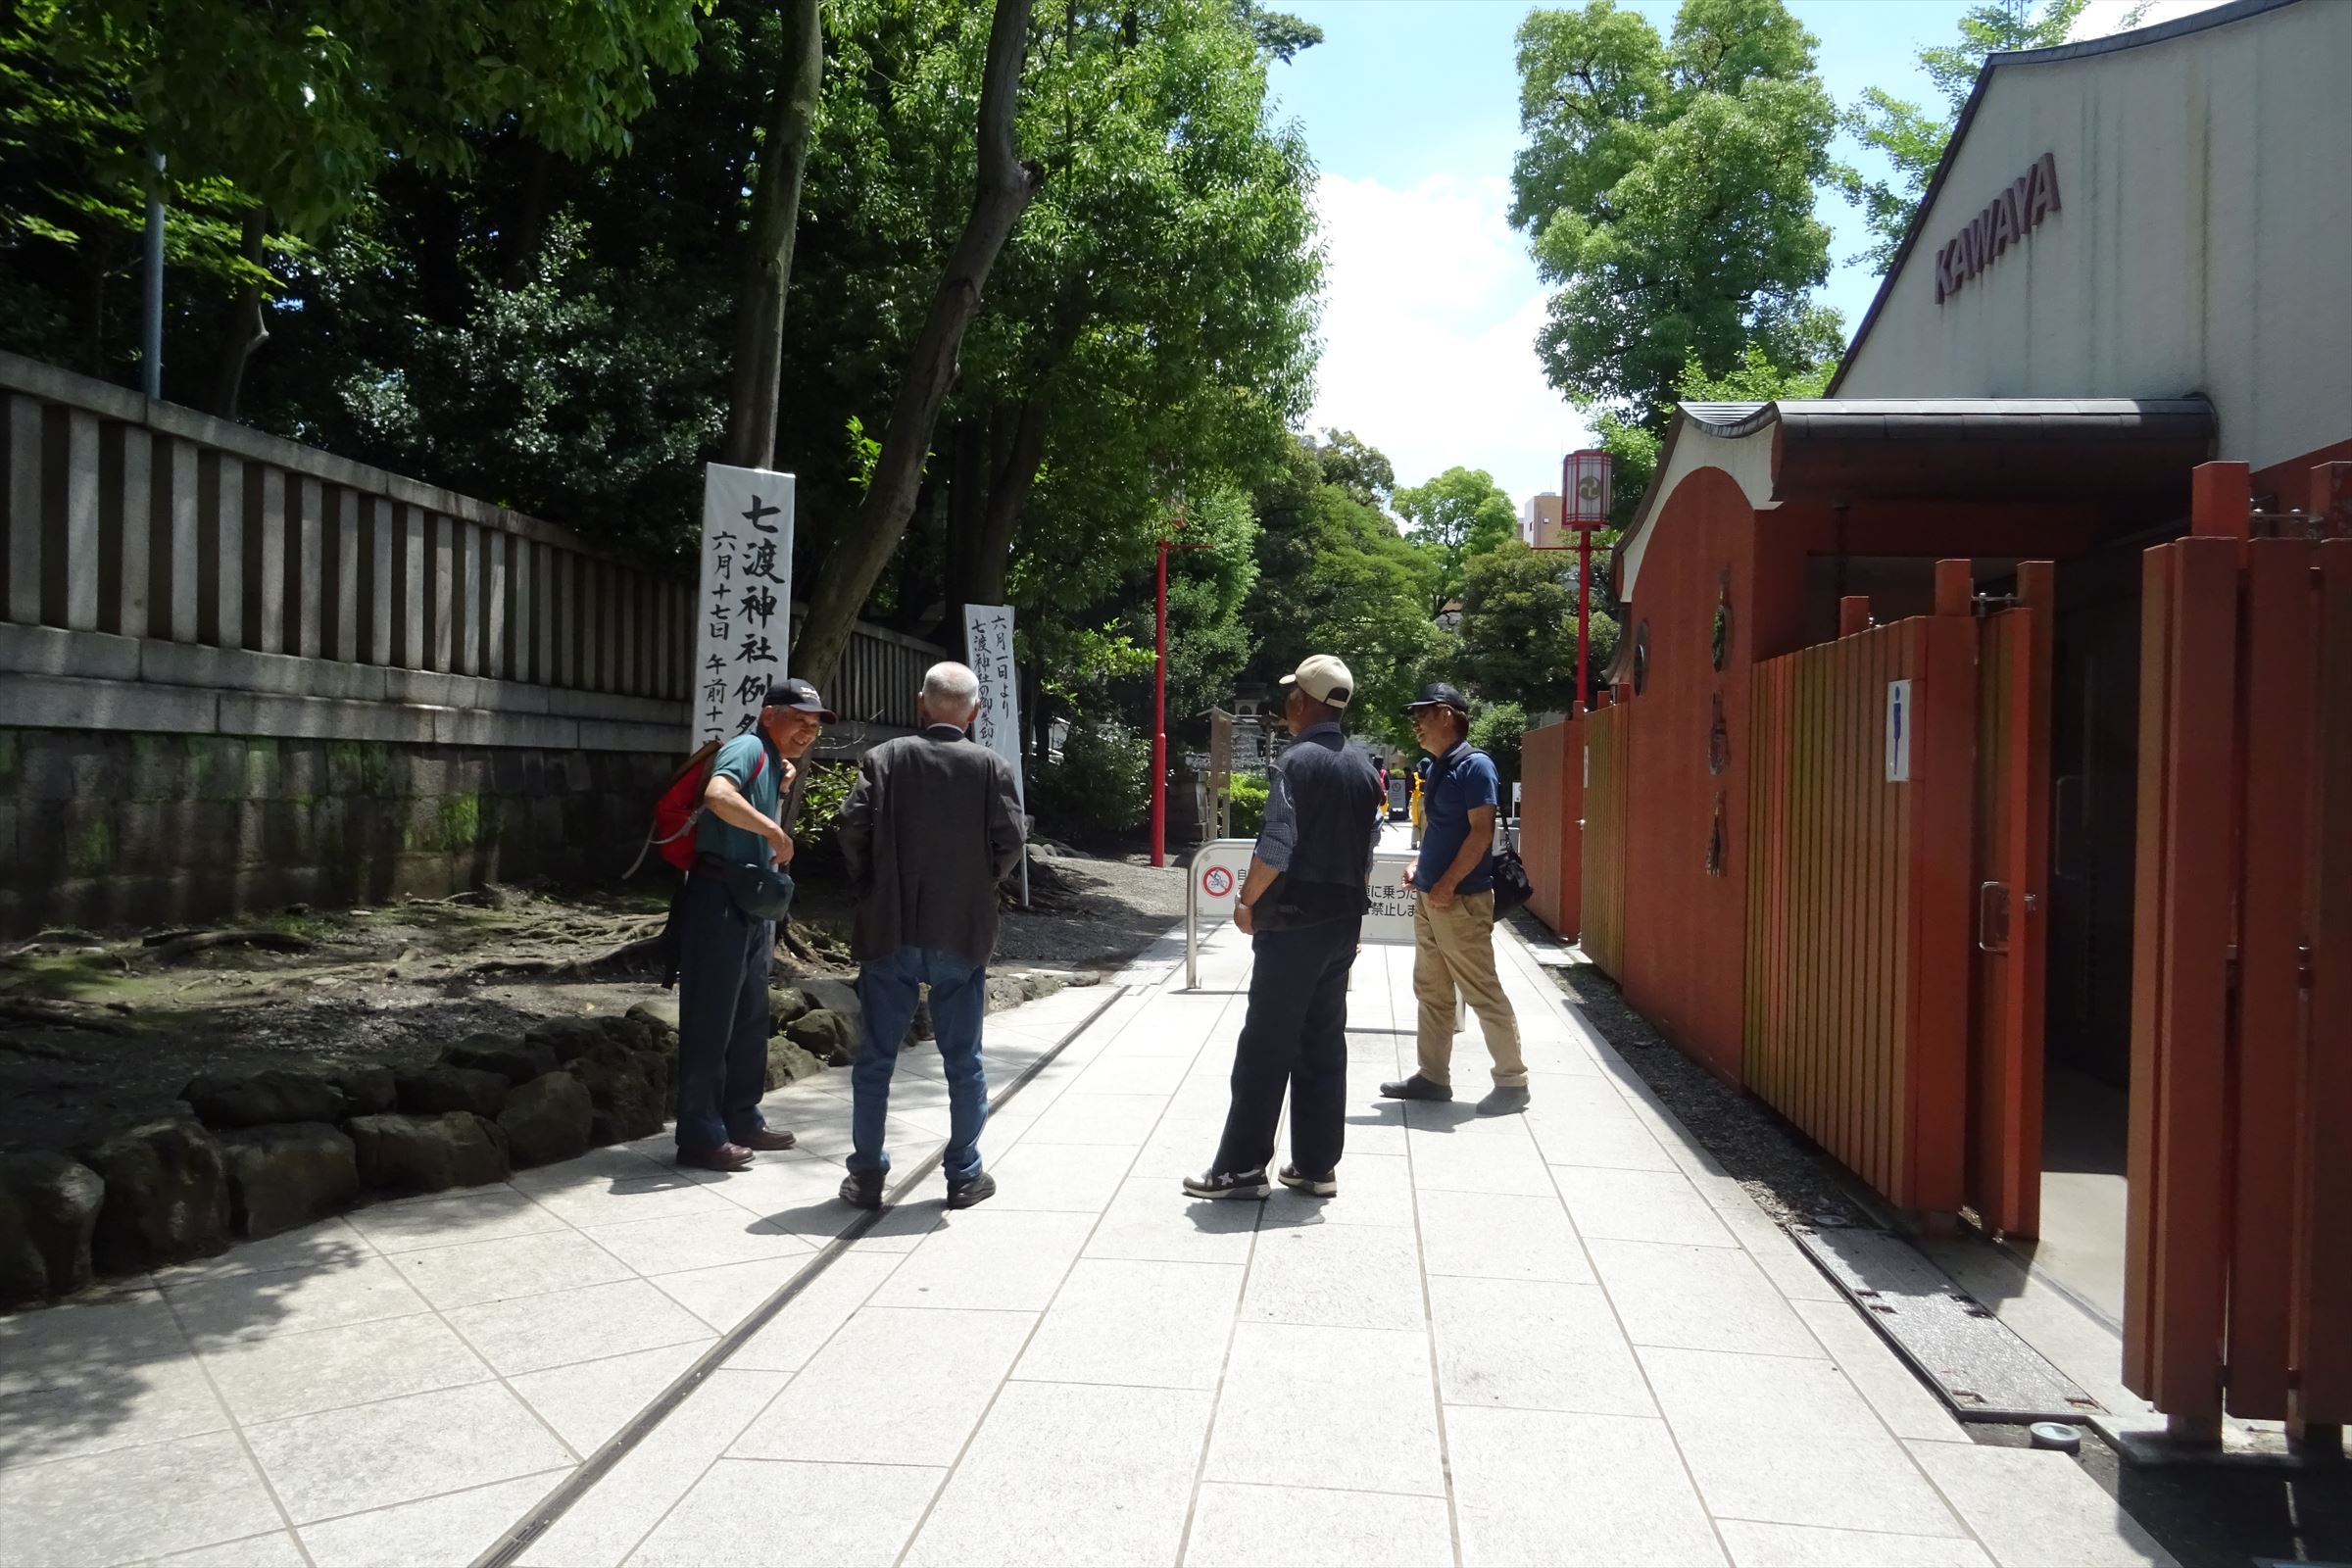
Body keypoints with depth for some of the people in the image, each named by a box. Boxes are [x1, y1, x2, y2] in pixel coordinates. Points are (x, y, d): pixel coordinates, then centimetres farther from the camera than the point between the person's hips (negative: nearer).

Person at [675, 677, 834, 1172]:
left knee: (750, 1019, 16)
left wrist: (781, 785, 15)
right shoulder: (748, 748, -12)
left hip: (755, 903, 10)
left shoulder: (774, 763, 17)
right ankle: (700, 1136, 2)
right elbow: (717, 796, -33)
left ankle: (742, 1121, 26)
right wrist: (774, 831, -27)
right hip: (719, 897, -10)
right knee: (710, 1019, -4)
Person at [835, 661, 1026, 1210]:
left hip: (889, 932, 0)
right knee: (963, 1060, 10)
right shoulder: (992, 767, -2)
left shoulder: (884, 758, -2)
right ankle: (964, 1175, 17)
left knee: (875, 1058, 9)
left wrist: (872, 889, 8)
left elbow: (852, 829, -8)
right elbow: (1009, 844, -7)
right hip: (963, 933, 0)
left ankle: (866, 1176, 15)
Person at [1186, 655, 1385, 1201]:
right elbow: (1369, 851, 12)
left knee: (1266, 1047, -2)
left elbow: (1276, 849, -19)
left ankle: (1242, 1167, 3)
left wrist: (1247, 902, -6)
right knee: (1324, 1045, 11)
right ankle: (1316, 1166, 15)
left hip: (1293, 922, -7)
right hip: (1345, 921, 7)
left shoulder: (1295, 763, -13)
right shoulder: (1364, 767, 9)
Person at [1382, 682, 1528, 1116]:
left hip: (1462, 899, -9)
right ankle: (1433, 1077, 23)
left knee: (1483, 993, -3)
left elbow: (1481, 832, -18)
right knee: (1431, 992, 14)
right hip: (1429, 898, 9)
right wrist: (1419, 867, 8)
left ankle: (1513, 1082, 7)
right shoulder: (1438, 767, 14)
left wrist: (1447, 884, -19)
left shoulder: (1474, 765, -13)